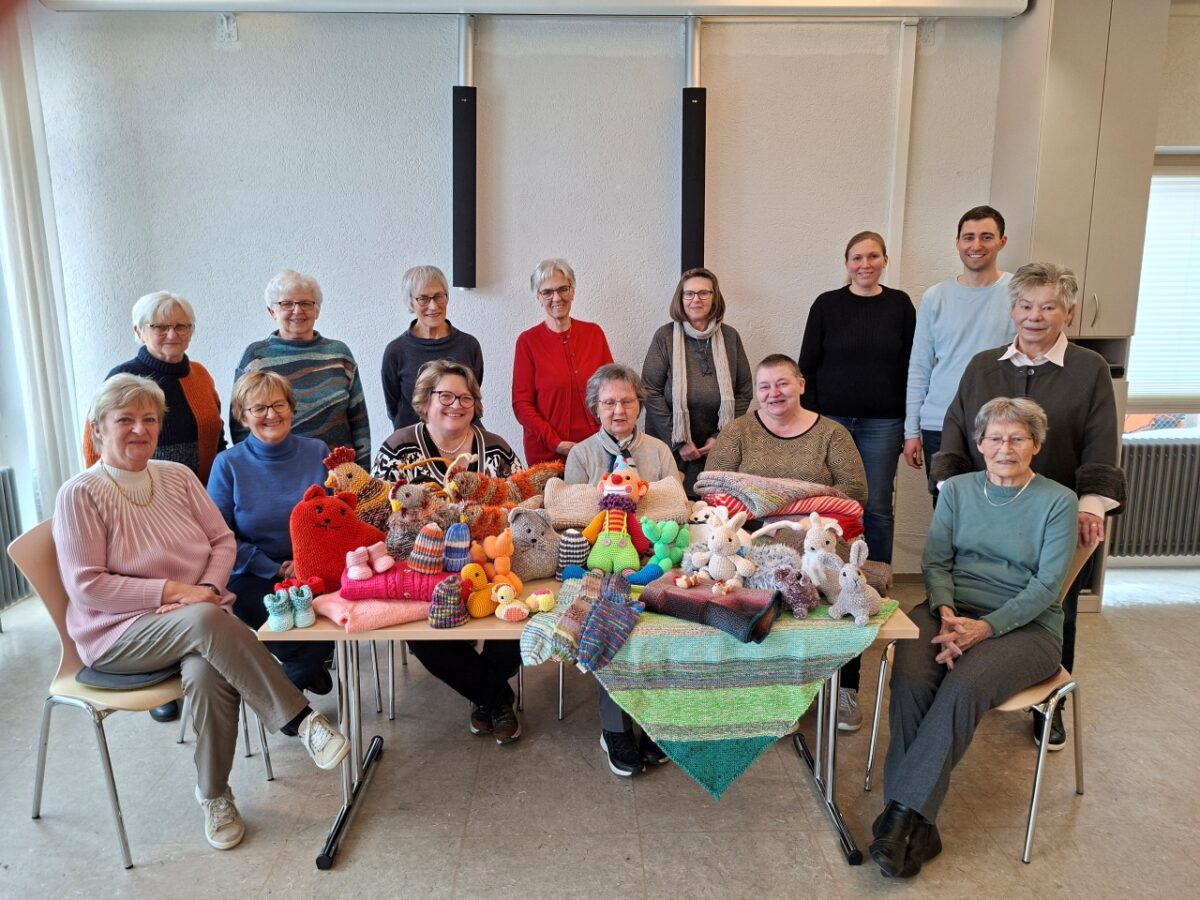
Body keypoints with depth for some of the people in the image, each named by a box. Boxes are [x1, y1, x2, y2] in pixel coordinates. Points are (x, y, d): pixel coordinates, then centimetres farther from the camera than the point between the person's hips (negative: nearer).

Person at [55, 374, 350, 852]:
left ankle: (214, 795, -8)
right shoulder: (80, 495, -6)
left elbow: (223, 541, 9)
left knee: (208, 673, -31)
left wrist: (207, 588, -11)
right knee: (206, 621, -36)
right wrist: (172, 590, -17)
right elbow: (87, 586, -10)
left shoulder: (178, 476, 8)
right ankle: (302, 720, -30)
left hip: (197, 619, 4)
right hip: (118, 634, -3)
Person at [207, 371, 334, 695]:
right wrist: (275, 570, -12)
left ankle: (289, 687, -3)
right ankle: (308, 667, 2)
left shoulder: (317, 453, 6)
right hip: (251, 578, -1)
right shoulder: (229, 465, 1)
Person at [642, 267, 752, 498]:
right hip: (670, 448, -2)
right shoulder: (665, 336, -2)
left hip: (718, 450, 2)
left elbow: (744, 392, 8)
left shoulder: (730, 337, 6)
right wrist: (679, 441, -9)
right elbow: (651, 392, -5)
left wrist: (721, 436, -2)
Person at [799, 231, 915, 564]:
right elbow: (807, 366, 3)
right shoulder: (827, 304, 2)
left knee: (877, 505, 5)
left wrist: (910, 423, 2)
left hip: (882, 423, 1)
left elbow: (909, 366, 6)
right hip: (831, 420, 0)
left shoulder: (899, 304, 5)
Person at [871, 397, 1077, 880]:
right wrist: (945, 612, -14)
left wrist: (986, 627, -19)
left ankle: (903, 812, -26)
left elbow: (1047, 584, -5)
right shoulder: (958, 489, 12)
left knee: (963, 687, -33)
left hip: (1025, 624, -2)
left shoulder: (1057, 501, 3)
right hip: (951, 609, 3)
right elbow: (935, 561, 6)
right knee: (909, 680, -28)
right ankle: (916, 825, -23)